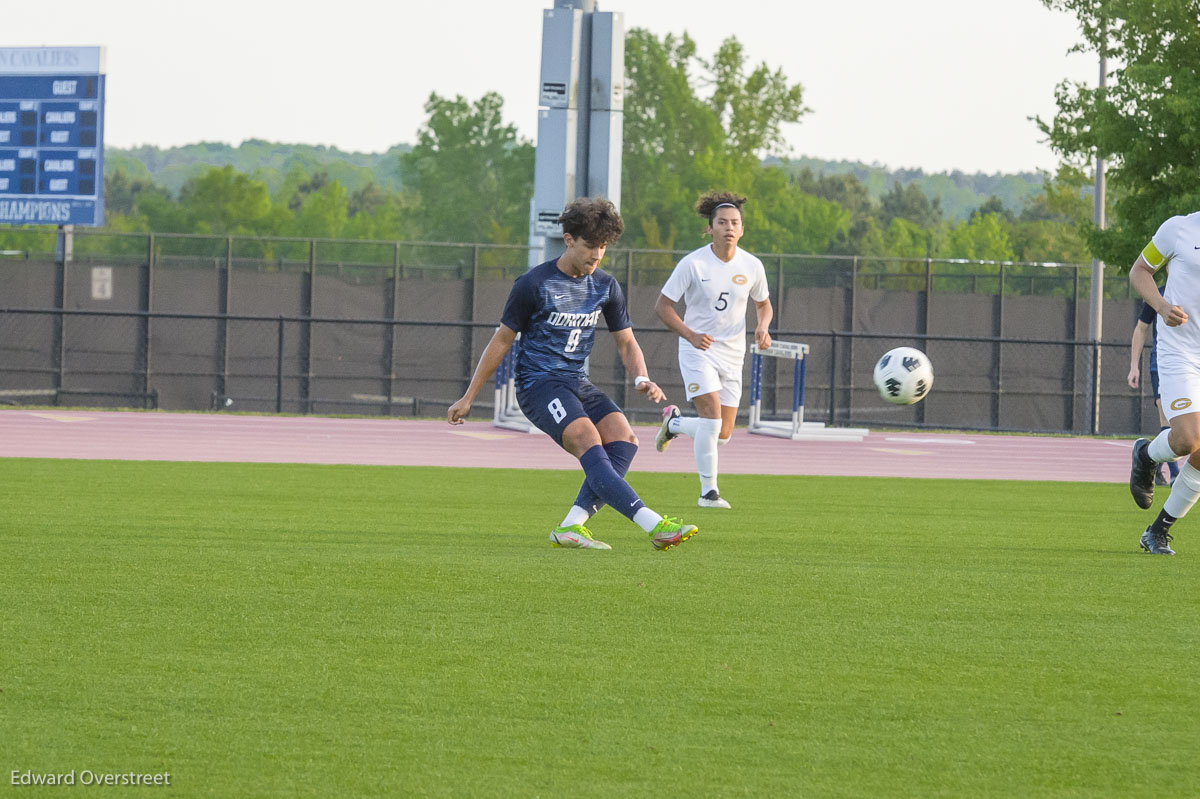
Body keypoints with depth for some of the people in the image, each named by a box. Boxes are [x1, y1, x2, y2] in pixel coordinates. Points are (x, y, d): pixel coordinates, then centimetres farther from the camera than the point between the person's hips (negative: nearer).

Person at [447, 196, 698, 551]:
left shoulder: (606, 286, 8)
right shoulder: (534, 283, -6)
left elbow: (626, 342, 15)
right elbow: (502, 340, 2)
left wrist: (641, 379, -8)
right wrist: (468, 397, 5)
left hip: (577, 384, 6)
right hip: (538, 384, -6)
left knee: (623, 437, -21)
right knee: (589, 440, -29)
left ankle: (572, 526, -22)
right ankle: (653, 524, -44)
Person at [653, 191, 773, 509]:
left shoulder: (752, 266, -2)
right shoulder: (693, 264, -13)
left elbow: (763, 304, 15)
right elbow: (663, 305, -7)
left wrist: (762, 327, -8)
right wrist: (690, 335, -21)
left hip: (732, 354, 4)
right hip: (697, 349, -4)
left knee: (723, 434, 2)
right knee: (712, 415, -22)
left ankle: (675, 423, 34)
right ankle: (708, 491, -9)